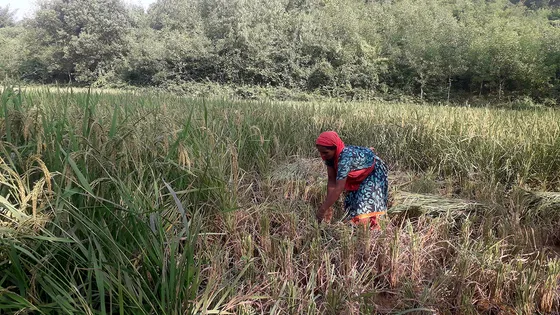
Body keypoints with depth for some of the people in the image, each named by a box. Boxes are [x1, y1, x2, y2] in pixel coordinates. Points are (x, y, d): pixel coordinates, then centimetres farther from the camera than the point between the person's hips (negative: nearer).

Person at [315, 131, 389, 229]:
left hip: (373, 172, -8)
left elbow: (338, 189, -43)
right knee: (351, 204, 10)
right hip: (358, 174, 8)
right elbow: (332, 181, -16)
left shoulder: (345, 157, -42)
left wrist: (322, 210, -40)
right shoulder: (330, 155, -19)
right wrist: (328, 206, -22)